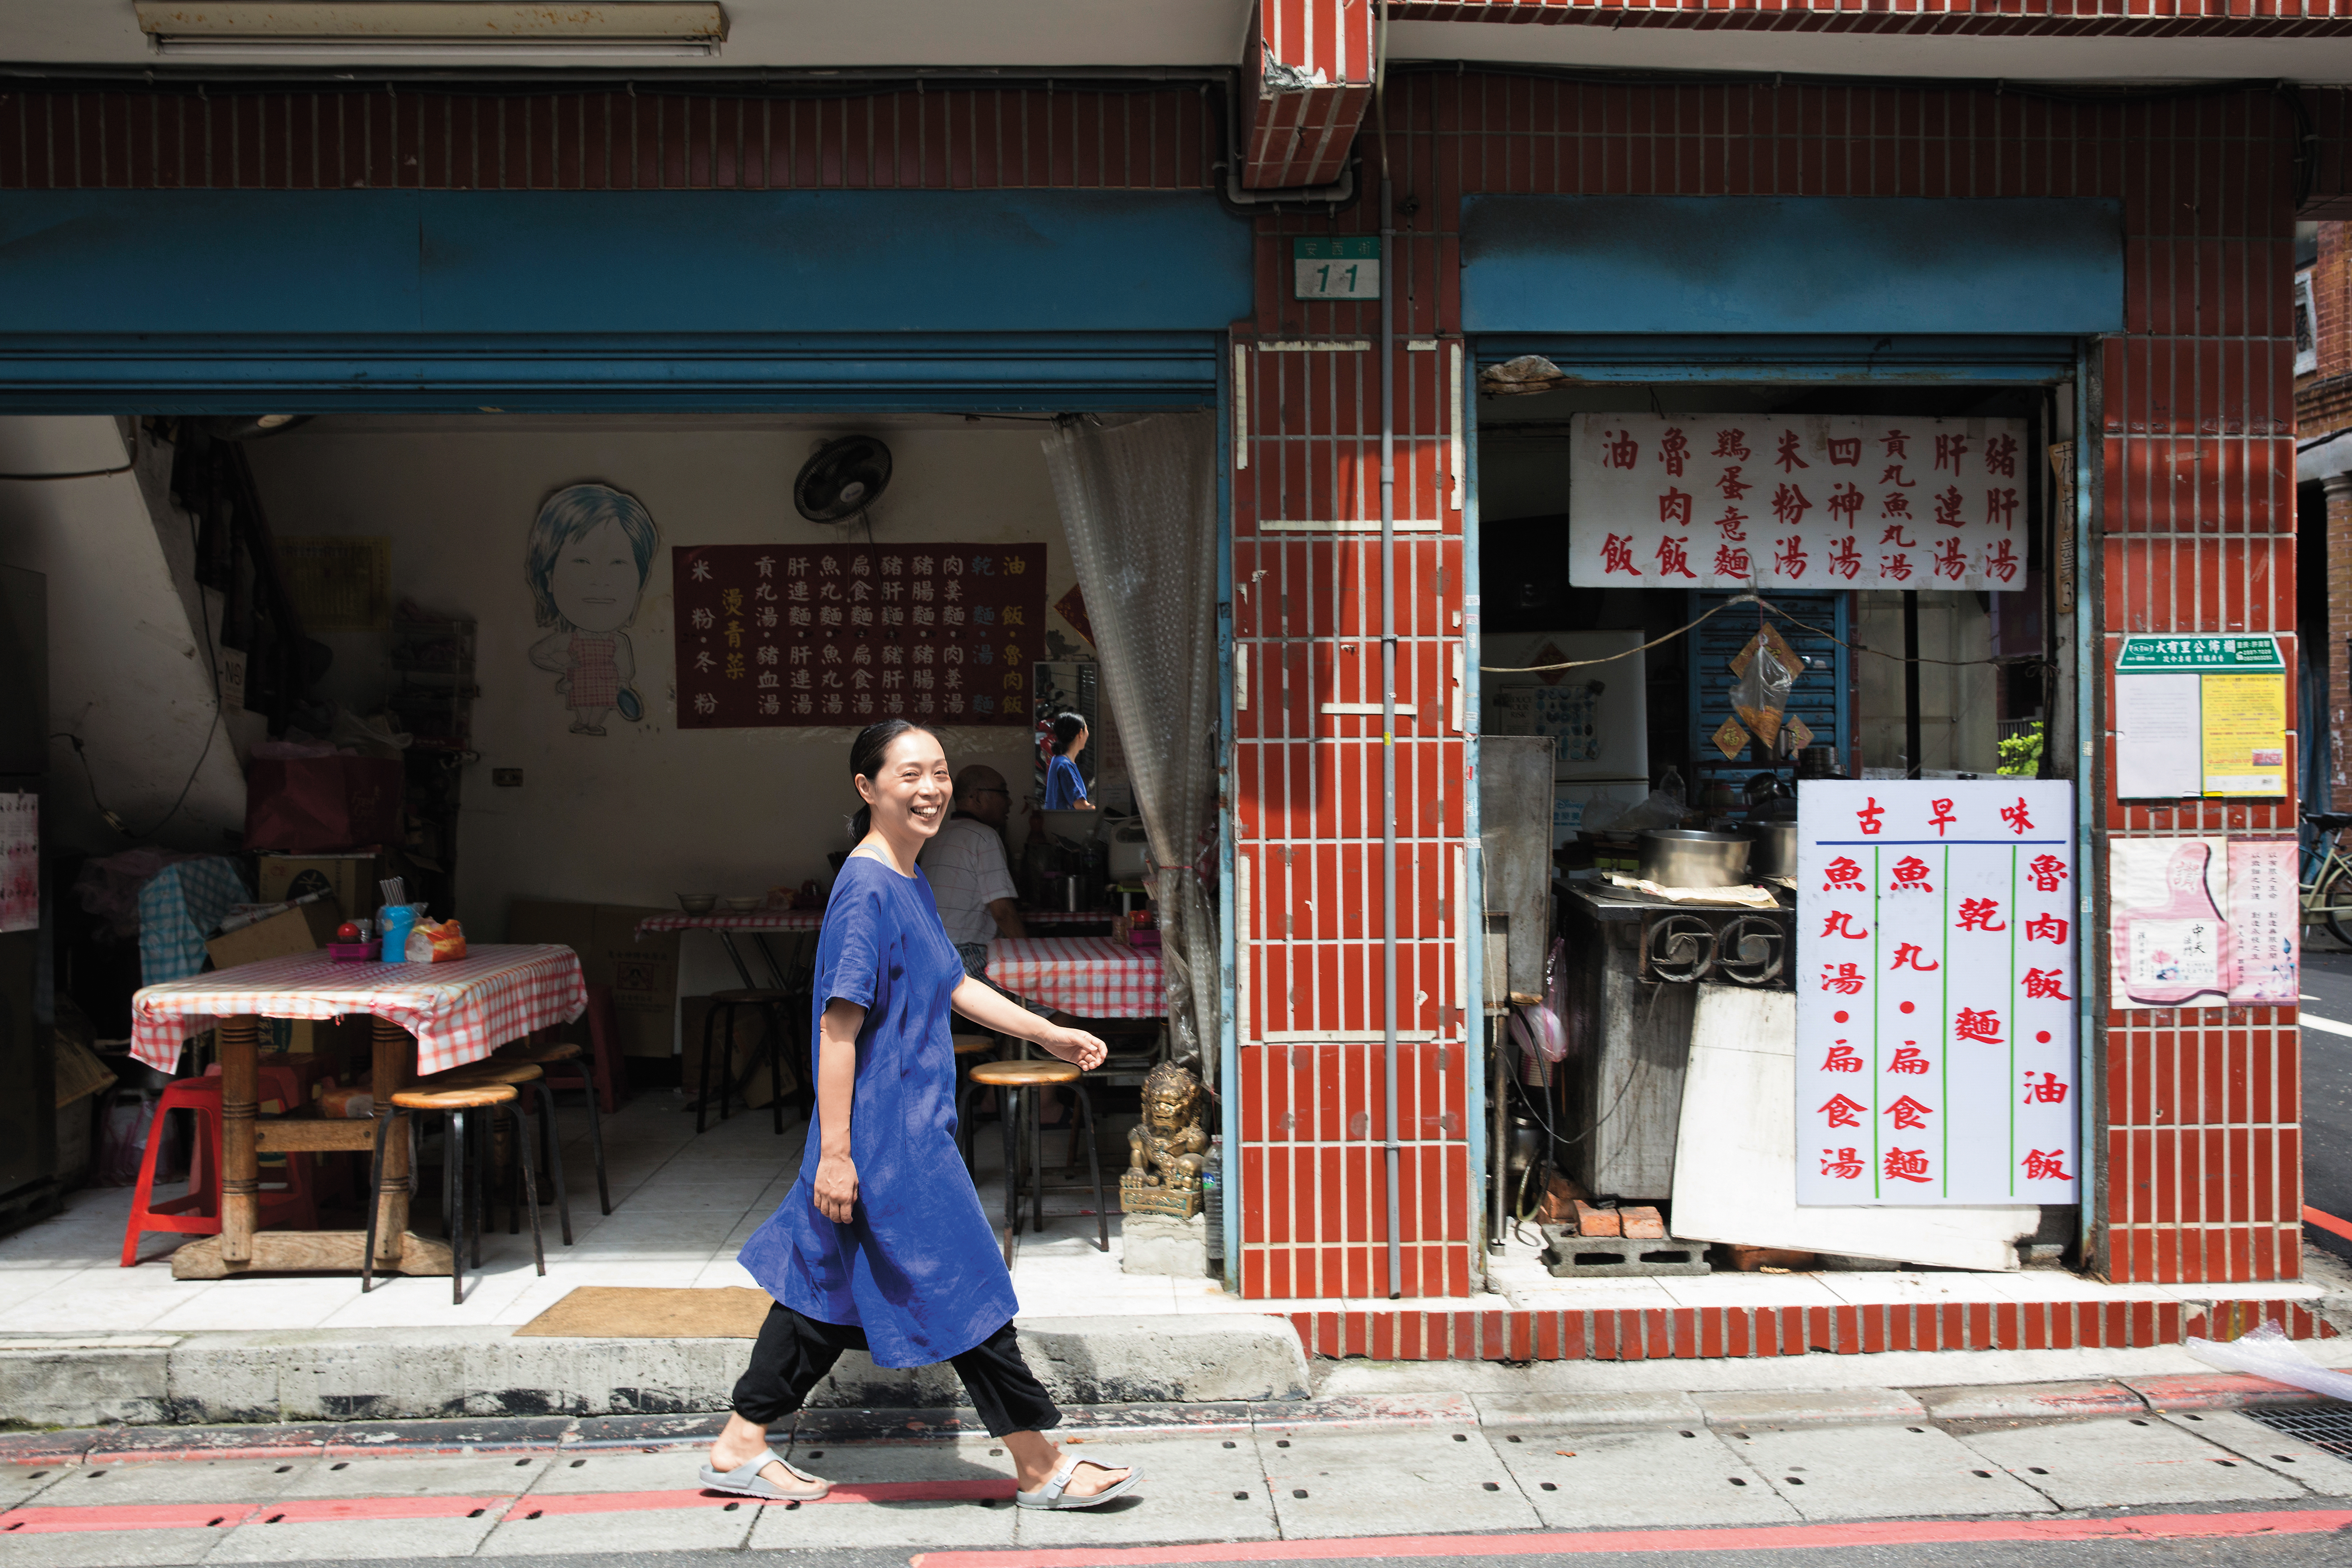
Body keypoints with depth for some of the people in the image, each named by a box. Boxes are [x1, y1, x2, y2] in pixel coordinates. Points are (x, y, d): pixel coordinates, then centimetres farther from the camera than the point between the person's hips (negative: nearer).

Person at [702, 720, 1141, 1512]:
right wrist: (835, 1153, -21)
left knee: (826, 1283, 17)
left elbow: (955, 986, 21)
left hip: (911, 1126, 10)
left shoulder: (911, 882, 11)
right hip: (888, 1135, -10)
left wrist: (1051, 1035, 20)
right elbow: (838, 1027, -20)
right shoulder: (867, 891, -19)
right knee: (965, 1288, 0)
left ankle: (740, 1448, 29)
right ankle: (1041, 1469, 13)